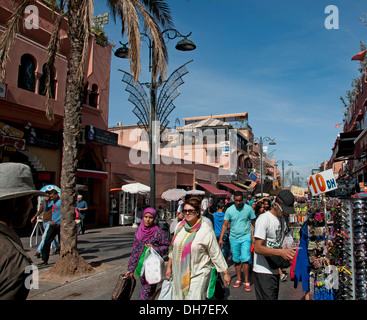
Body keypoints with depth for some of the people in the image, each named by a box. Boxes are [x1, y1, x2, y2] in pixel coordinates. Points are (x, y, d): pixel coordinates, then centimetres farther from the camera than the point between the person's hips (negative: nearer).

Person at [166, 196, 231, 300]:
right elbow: (173, 248, 15)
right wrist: (169, 267, 18)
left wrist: (226, 273, -5)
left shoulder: (206, 230, -12)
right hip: (179, 274, 5)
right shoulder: (179, 226, 3)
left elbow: (216, 254, -7)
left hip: (198, 275, -5)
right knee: (179, 296, 13)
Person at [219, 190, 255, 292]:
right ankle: (239, 279, 25)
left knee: (245, 259, -8)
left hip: (246, 238, -2)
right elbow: (225, 225, 1)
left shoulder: (248, 208, -3)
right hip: (234, 238, 2)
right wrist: (221, 239, -2)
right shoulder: (229, 210, -2)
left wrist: (253, 236, -3)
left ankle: (246, 281, 6)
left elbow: (252, 223, 3)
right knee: (236, 260, 10)